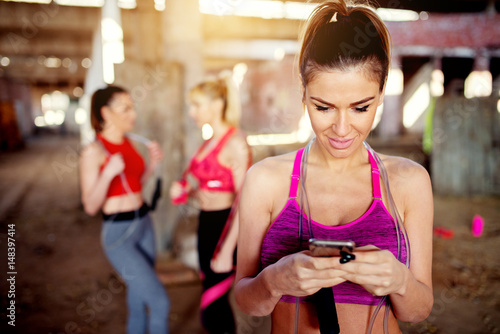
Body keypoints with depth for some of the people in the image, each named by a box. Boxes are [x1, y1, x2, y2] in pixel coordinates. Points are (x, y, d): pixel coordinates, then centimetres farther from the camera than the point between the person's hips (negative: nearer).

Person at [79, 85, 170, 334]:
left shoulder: (127, 142, 5)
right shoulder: (93, 151, -16)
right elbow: (90, 207, -15)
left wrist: (152, 164, 0)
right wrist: (108, 173, -29)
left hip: (143, 224, 7)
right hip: (118, 233, -7)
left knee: (139, 294, 19)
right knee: (160, 301, -5)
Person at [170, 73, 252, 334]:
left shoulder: (235, 142, -15)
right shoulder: (210, 141, 12)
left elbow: (243, 201, -20)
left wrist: (226, 252, -21)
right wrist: (185, 191, 0)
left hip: (225, 227, -9)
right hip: (206, 223, 9)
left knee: (212, 308, -3)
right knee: (216, 303, 18)